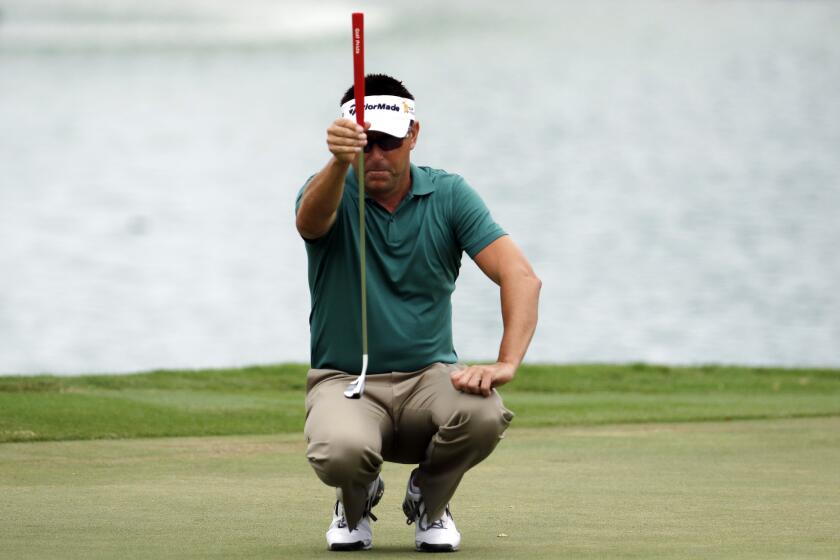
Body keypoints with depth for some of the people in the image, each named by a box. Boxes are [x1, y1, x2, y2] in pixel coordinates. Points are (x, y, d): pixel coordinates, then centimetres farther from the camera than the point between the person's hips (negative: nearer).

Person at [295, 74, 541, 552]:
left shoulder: (449, 195, -1)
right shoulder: (334, 193, -6)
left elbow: (520, 275, -11)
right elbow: (310, 220, -33)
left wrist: (506, 364, -28)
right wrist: (340, 162, -56)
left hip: (429, 376, 1)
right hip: (344, 381, -1)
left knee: (483, 414, -33)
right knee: (340, 452, -36)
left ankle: (429, 502, 2)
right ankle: (357, 501, 6)